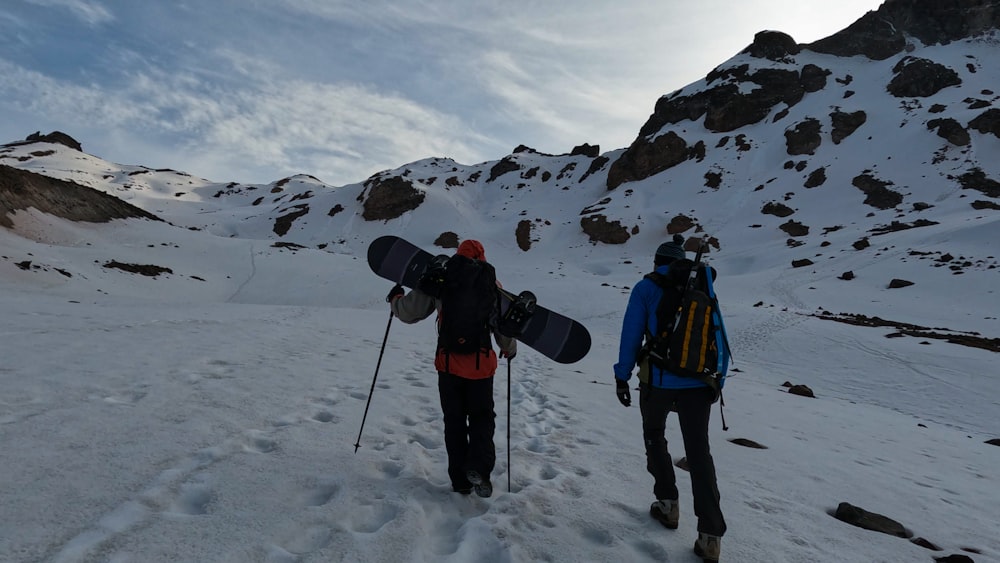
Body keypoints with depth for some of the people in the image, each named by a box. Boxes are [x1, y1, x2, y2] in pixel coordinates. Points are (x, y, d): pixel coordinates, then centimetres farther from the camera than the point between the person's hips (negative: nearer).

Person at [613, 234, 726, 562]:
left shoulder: (646, 288, 1)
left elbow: (631, 333, -5)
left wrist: (622, 376, 0)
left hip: (658, 379, -2)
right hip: (699, 381, 3)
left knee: (654, 435, 23)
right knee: (699, 451, 7)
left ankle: (668, 504, 24)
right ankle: (710, 535, 4)